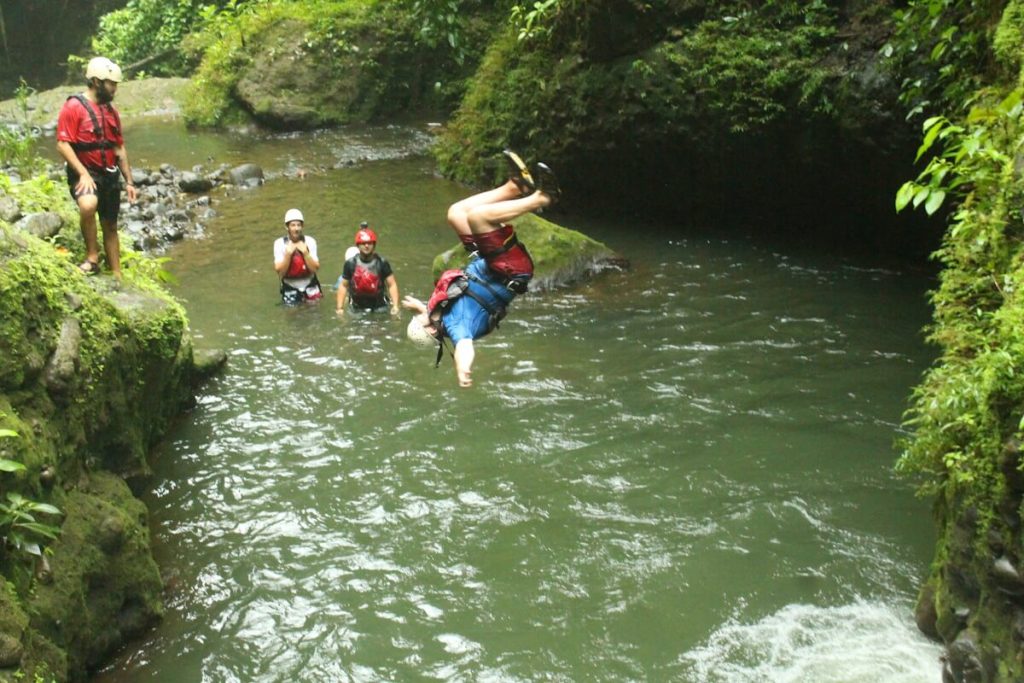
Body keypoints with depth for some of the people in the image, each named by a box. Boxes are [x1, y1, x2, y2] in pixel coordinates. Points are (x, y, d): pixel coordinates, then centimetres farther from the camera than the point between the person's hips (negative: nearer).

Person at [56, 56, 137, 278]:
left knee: (110, 226, 11)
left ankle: (116, 276, 20)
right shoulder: (73, 107, -10)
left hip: (110, 175, 7)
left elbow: (119, 148, 18)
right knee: (88, 205, -36)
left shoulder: (111, 111, 12)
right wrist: (83, 173, -25)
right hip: (85, 174, -7)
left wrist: (129, 181, 14)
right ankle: (92, 258, -20)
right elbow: (63, 144, -17)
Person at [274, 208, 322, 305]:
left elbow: (315, 269, -14)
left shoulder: (310, 241, -8)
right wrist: (288, 254, -28)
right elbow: (280, 272, -17)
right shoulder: (280, 243, -11)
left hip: (309, 285, 1)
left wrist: (305, 252, -25)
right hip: (290, 287, -1)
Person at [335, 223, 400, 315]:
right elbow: (343, 286, 4)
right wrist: (340, 308, -1)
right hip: (357, 308, 1)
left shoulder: (382, 263, -5)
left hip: (379, 307, -1)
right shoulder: (350, 263, -1)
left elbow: (392, 284, -5)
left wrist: (395, 306, -15)